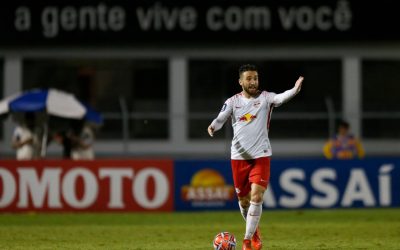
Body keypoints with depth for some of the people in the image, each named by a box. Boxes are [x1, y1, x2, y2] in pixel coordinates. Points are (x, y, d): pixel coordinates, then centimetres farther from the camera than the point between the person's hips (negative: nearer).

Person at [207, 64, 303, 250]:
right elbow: (221, 118, -10)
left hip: (261, 155, -2)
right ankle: (254, 230, 36)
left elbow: (280, 98, -22)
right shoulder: (233, 101, 2)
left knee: (256, 197, -15)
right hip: (239, 156, 2)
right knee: (244, 200, 10)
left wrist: (295, 90, -43)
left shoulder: (264, 98, -2)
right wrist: (213, 126, -35)